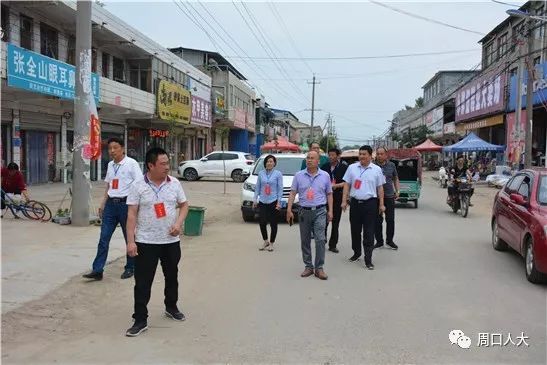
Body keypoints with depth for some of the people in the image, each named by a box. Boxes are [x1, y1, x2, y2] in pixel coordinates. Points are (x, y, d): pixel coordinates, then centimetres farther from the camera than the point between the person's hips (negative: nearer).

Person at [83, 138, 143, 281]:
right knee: (104, 238, 3)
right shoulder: (110, 165, 11)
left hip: (125, 203, -6)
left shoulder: (131, 164, -10)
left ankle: (130, 268, 24)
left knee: (130, 238, 9)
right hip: (111, 203, 6)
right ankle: (97, 270, 8)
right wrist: (103, 204, 17)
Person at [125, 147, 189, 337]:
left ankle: (171, 307, 40)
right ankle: (140, 320, 11)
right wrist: (130, 241, -13)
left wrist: (178, 223, -9)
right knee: (142, 282, 1)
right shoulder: (138, 186, -8)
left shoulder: (174, 183, 0)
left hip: (171, 241, 3)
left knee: (172, 276, 18)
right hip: (146, 242, -3)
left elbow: (184, 204, 8)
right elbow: (132, 215, -8)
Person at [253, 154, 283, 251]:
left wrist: (279, 202, -10)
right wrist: (255, 200, 4)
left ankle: (271, 243, 18)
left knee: (273, 224, 3)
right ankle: (266, 241, 23)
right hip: (262, 202, 3)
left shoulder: (278, 174, -2)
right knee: (262, 223, 1)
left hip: (273, 202, -2)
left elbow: (280, 189, -3)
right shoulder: (261, 173, 6)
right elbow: (257, 188, 10)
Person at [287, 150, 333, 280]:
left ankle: (319, 268, -2)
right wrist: (289, 209, -7)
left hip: (320, 211, -1)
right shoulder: (299, 175, 4)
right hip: (304, 211, 2)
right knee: (305, 241, 8)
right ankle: (308, 266, 20)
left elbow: (329, 194, 8)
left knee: (320, 239, -10)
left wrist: (330, 211, 2)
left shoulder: (325, 176, 4)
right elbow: (293, 193, 1)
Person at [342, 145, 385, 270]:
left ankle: (368, 259, 2)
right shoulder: (352, 167, 5)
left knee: (369, 233, -2)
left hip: (370, 204, -2)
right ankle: (356, 253, 29)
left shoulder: (377, 169, 2)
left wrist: (381, 204, 4)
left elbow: (380, 188, 7)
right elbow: (347, 185, 6)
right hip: (355, 203, 2)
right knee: (355, 230, 12)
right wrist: (344, 201, 0)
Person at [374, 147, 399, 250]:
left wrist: (397, 191, 7)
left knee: (390, 220, 6)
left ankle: (389, 241, 19)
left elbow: (395, 179, 16)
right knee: (378, 220, 4)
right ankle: (379, 241, 16)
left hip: (389, 196, 2)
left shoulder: (391, 165, 7)